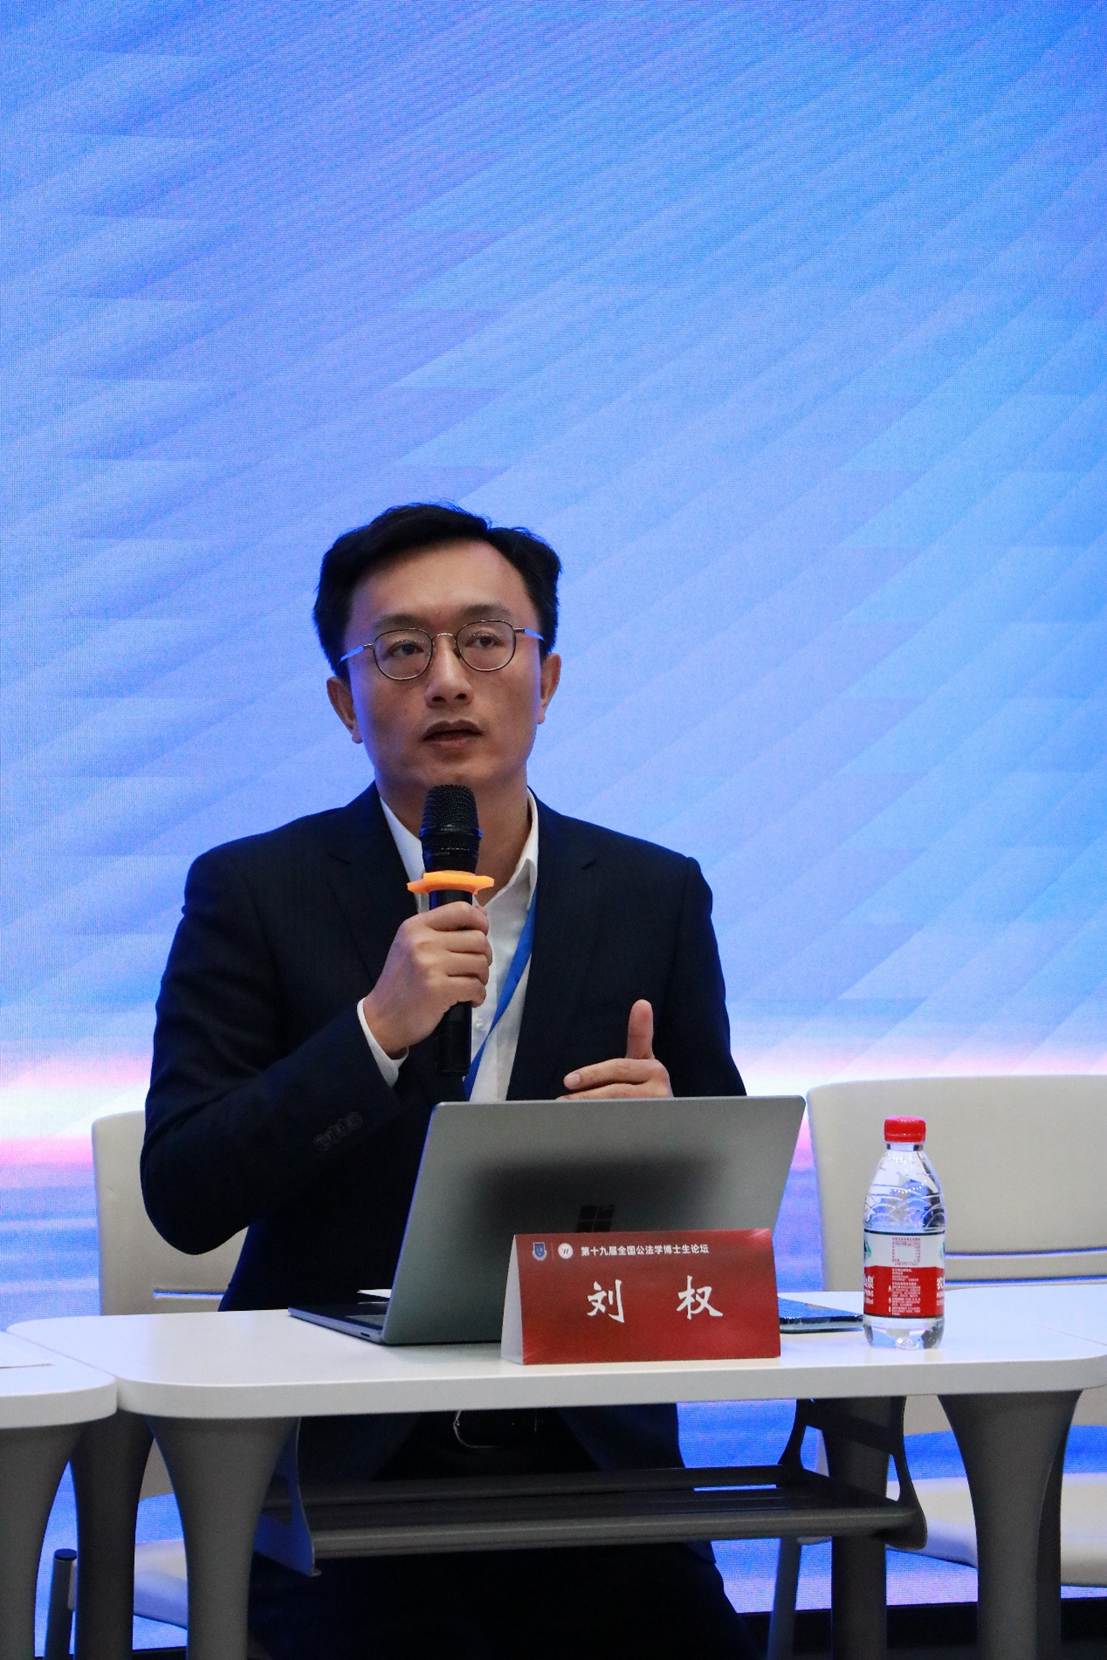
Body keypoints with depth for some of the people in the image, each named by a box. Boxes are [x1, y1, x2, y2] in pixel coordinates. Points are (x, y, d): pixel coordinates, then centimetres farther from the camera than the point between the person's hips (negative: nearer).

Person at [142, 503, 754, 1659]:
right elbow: (182, 1198, -7)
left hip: (584, 1462, 2)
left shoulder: (655, 898, 7)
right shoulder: (256, 893, 0)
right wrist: (378, 1030, -18)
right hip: (342, 1467, -2)